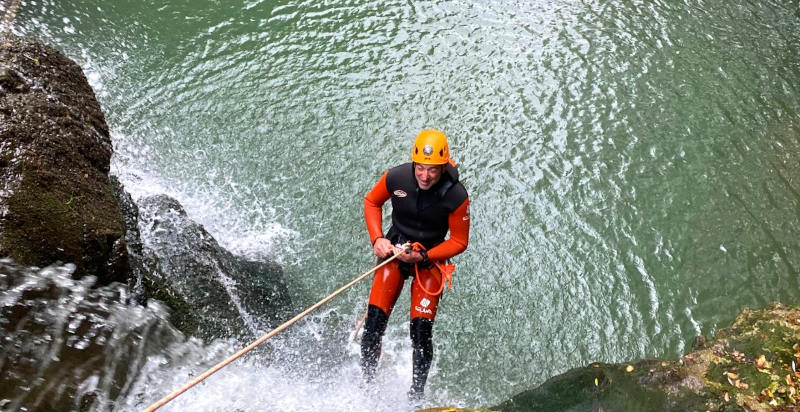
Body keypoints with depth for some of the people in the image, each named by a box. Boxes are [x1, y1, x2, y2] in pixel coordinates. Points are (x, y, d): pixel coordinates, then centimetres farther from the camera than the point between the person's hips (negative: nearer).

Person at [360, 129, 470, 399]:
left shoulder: (456, 196, -21)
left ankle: (417, 393, 12)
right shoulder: (396, 178, -17)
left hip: (431, 259, -2)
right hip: (394, 251, 2)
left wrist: (423, 256, -21)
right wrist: (377, 239, -9)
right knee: (374, 322, -8)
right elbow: (371, 202, 4)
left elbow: (459, 242, -10)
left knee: (421, 331, -9)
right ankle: (365, 383, 11)